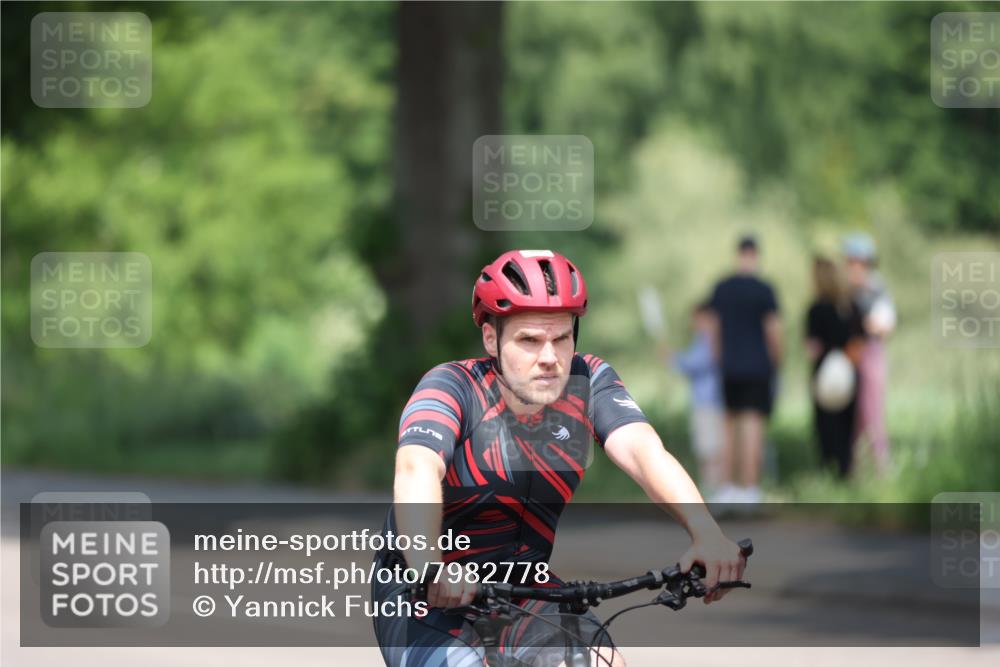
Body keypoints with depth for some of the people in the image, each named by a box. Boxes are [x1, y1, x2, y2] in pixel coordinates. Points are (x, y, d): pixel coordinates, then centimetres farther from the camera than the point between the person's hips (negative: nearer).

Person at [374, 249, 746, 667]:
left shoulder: (588, 382, -7)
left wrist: (707, 534, -42)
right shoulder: (451, 387, -18)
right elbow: (417, 470, -37)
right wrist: (427, 566, -57)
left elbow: (643, 451, -23)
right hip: (429, 596, -3)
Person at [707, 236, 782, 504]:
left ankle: (727, 488, 12)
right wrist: (776, 362, 6)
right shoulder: (763, 291, -9)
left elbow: (715, 329, 11)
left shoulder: (721, 290, 5)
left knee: (730, 426, 14)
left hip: (729, 368, 5)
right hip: (759, 367, -5)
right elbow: (774, 331, -9)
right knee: (753, 426, -5)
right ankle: (749, 490, -8)